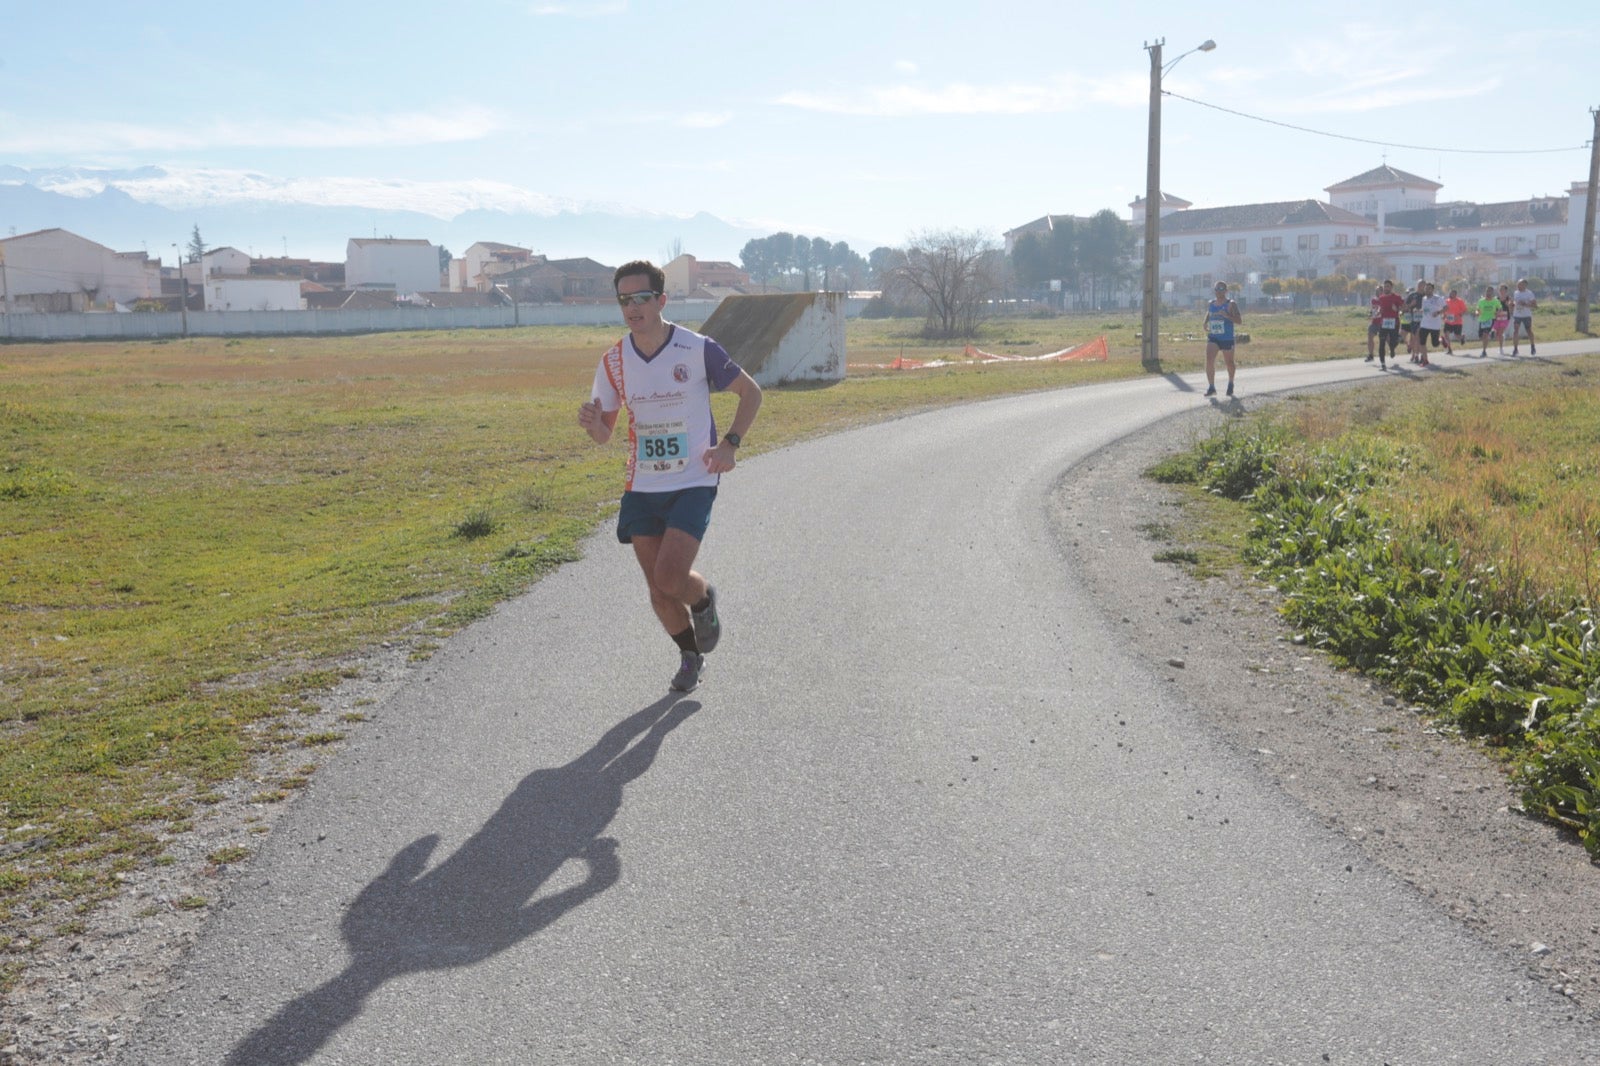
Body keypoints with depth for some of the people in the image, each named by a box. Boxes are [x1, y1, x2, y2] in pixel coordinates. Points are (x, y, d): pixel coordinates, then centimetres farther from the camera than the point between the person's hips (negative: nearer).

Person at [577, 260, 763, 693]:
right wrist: (592, 423, -17)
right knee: (659, 594, 6)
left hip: (693, 483, -4)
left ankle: (704, 600, 17)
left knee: (670, 578, -19)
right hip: (642, 489, 4)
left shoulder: (698, 350, -10)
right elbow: (603, 435, 8)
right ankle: (691, 656, 33)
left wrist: (730, 443, -11)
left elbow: (750, 392, 2)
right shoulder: (614, 361, 1)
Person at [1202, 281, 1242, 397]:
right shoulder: (1210, 304, 9)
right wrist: (1205, 326, 3)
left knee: (1229, 362, 11)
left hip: (1227, 338, -3)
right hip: (1212, 338, 3)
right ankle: (1211, 387, -14)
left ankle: (1231, 384, 36)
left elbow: (1239, 320, -12)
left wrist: (1226, 315, -27)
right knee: (1209, 360, -16)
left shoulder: (1231, 305, -6)